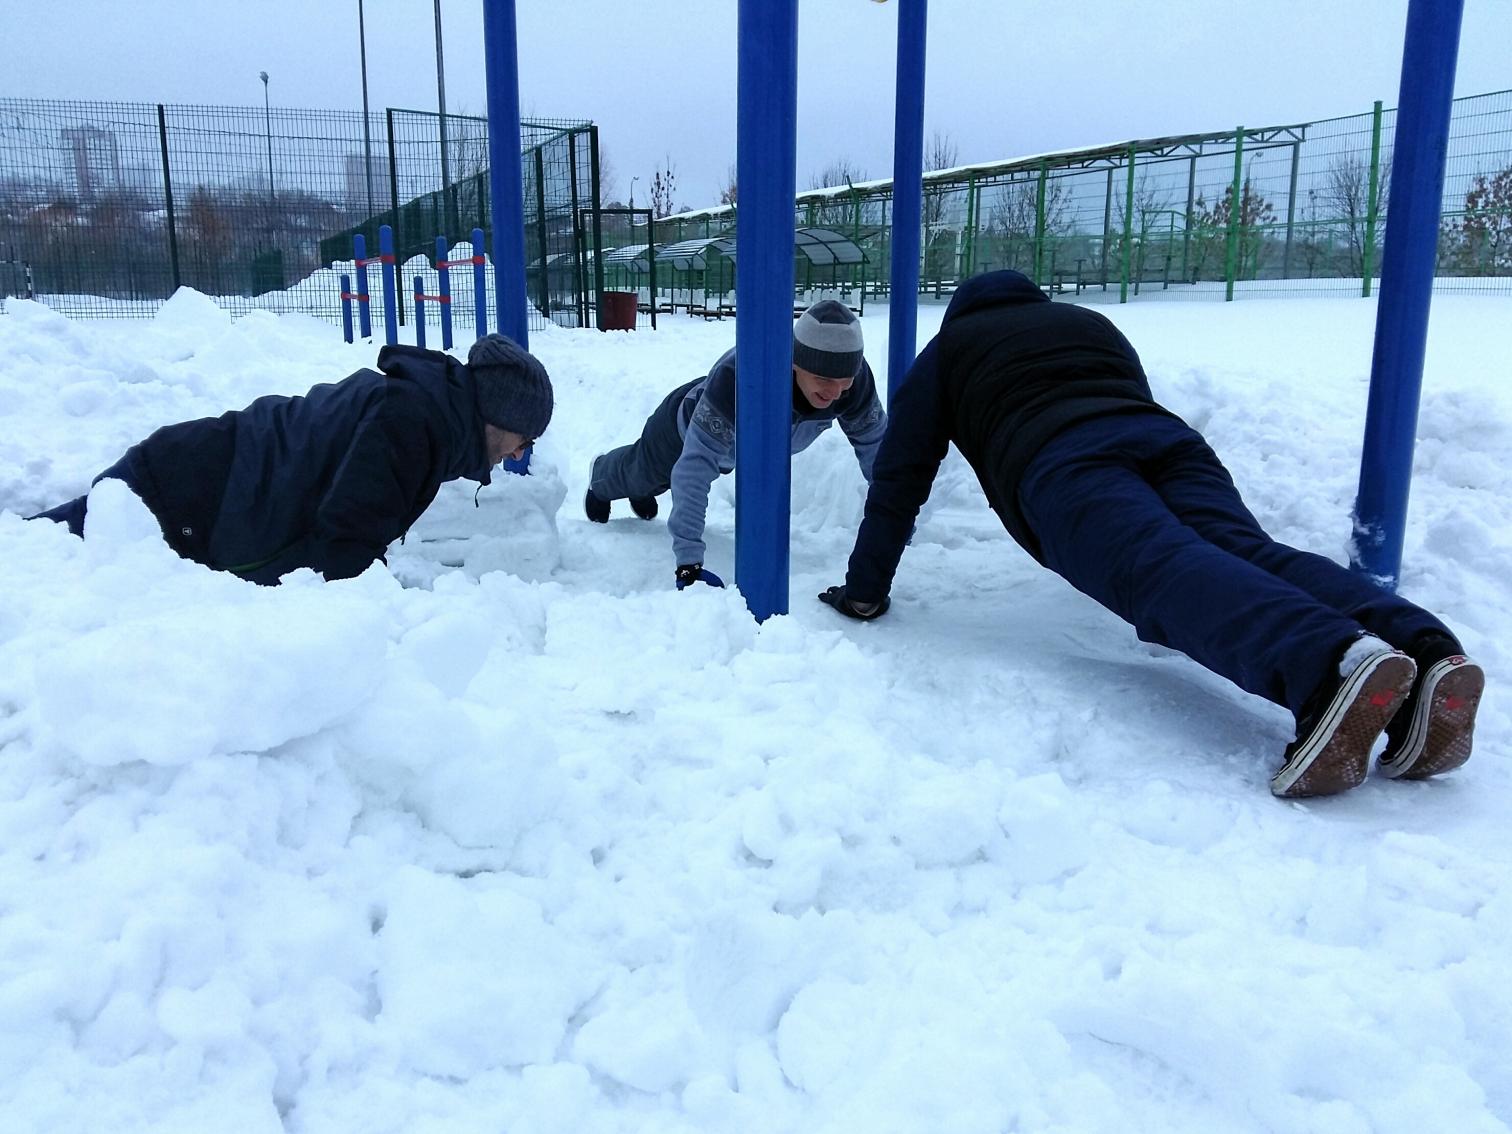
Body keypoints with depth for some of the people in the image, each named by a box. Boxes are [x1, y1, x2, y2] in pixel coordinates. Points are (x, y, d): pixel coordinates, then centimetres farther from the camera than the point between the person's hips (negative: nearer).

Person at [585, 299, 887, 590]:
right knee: (641, 473, 31)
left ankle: (642, 492, 70)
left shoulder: (856, 381, -38)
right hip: (687, 428, -3)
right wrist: (688, 562, -58)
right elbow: (694, 468, -52)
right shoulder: (735, 377, -51)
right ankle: (601, 481, 67)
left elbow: (876, 445, -23)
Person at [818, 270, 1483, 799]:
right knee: (1248, 554, -16)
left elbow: (898, 480, 27)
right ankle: (1424, 651, -43)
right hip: (1166, 434, 5)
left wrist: (863, 592, 33)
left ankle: (1328, 665, -56)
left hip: (1057, 463, -5)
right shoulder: (1092, 323, 42)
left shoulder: (948, 347, 30)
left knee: (1162, 572, -27)